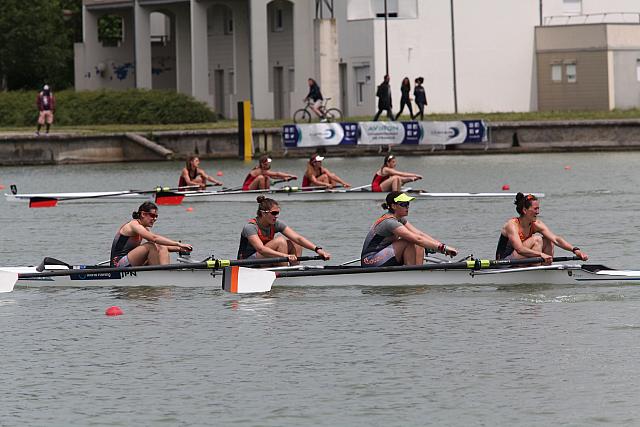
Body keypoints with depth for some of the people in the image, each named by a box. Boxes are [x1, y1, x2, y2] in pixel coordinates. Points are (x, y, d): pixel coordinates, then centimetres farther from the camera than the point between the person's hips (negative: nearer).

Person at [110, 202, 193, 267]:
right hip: (119, 263, -9)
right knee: (150, 246, -25)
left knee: (163, 249, -2)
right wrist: (178, 244, -29)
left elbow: (161, 245, 12)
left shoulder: (144, 229, 16)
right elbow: (154, 238, -27)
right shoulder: (133, 224, -13)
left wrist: (178, 249, -4)